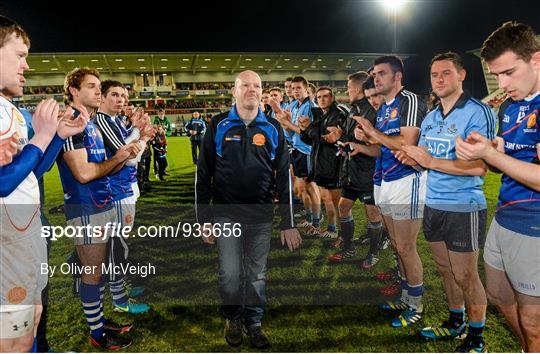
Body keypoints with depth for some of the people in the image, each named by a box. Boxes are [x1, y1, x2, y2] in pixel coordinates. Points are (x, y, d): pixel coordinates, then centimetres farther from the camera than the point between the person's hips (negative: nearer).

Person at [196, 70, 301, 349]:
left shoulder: (273, 128, 4)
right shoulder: (218, 126, 0)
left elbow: (283, 176, 4)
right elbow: (203, 174, 2)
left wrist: (288, 223, 1)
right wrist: (204, 219, -1)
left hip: (262, 216, 1)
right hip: (226, 214, -1)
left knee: (257, 275, 11)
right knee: (230, 274, 3)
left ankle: (254, 322, 33)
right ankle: (232, 318, 31)